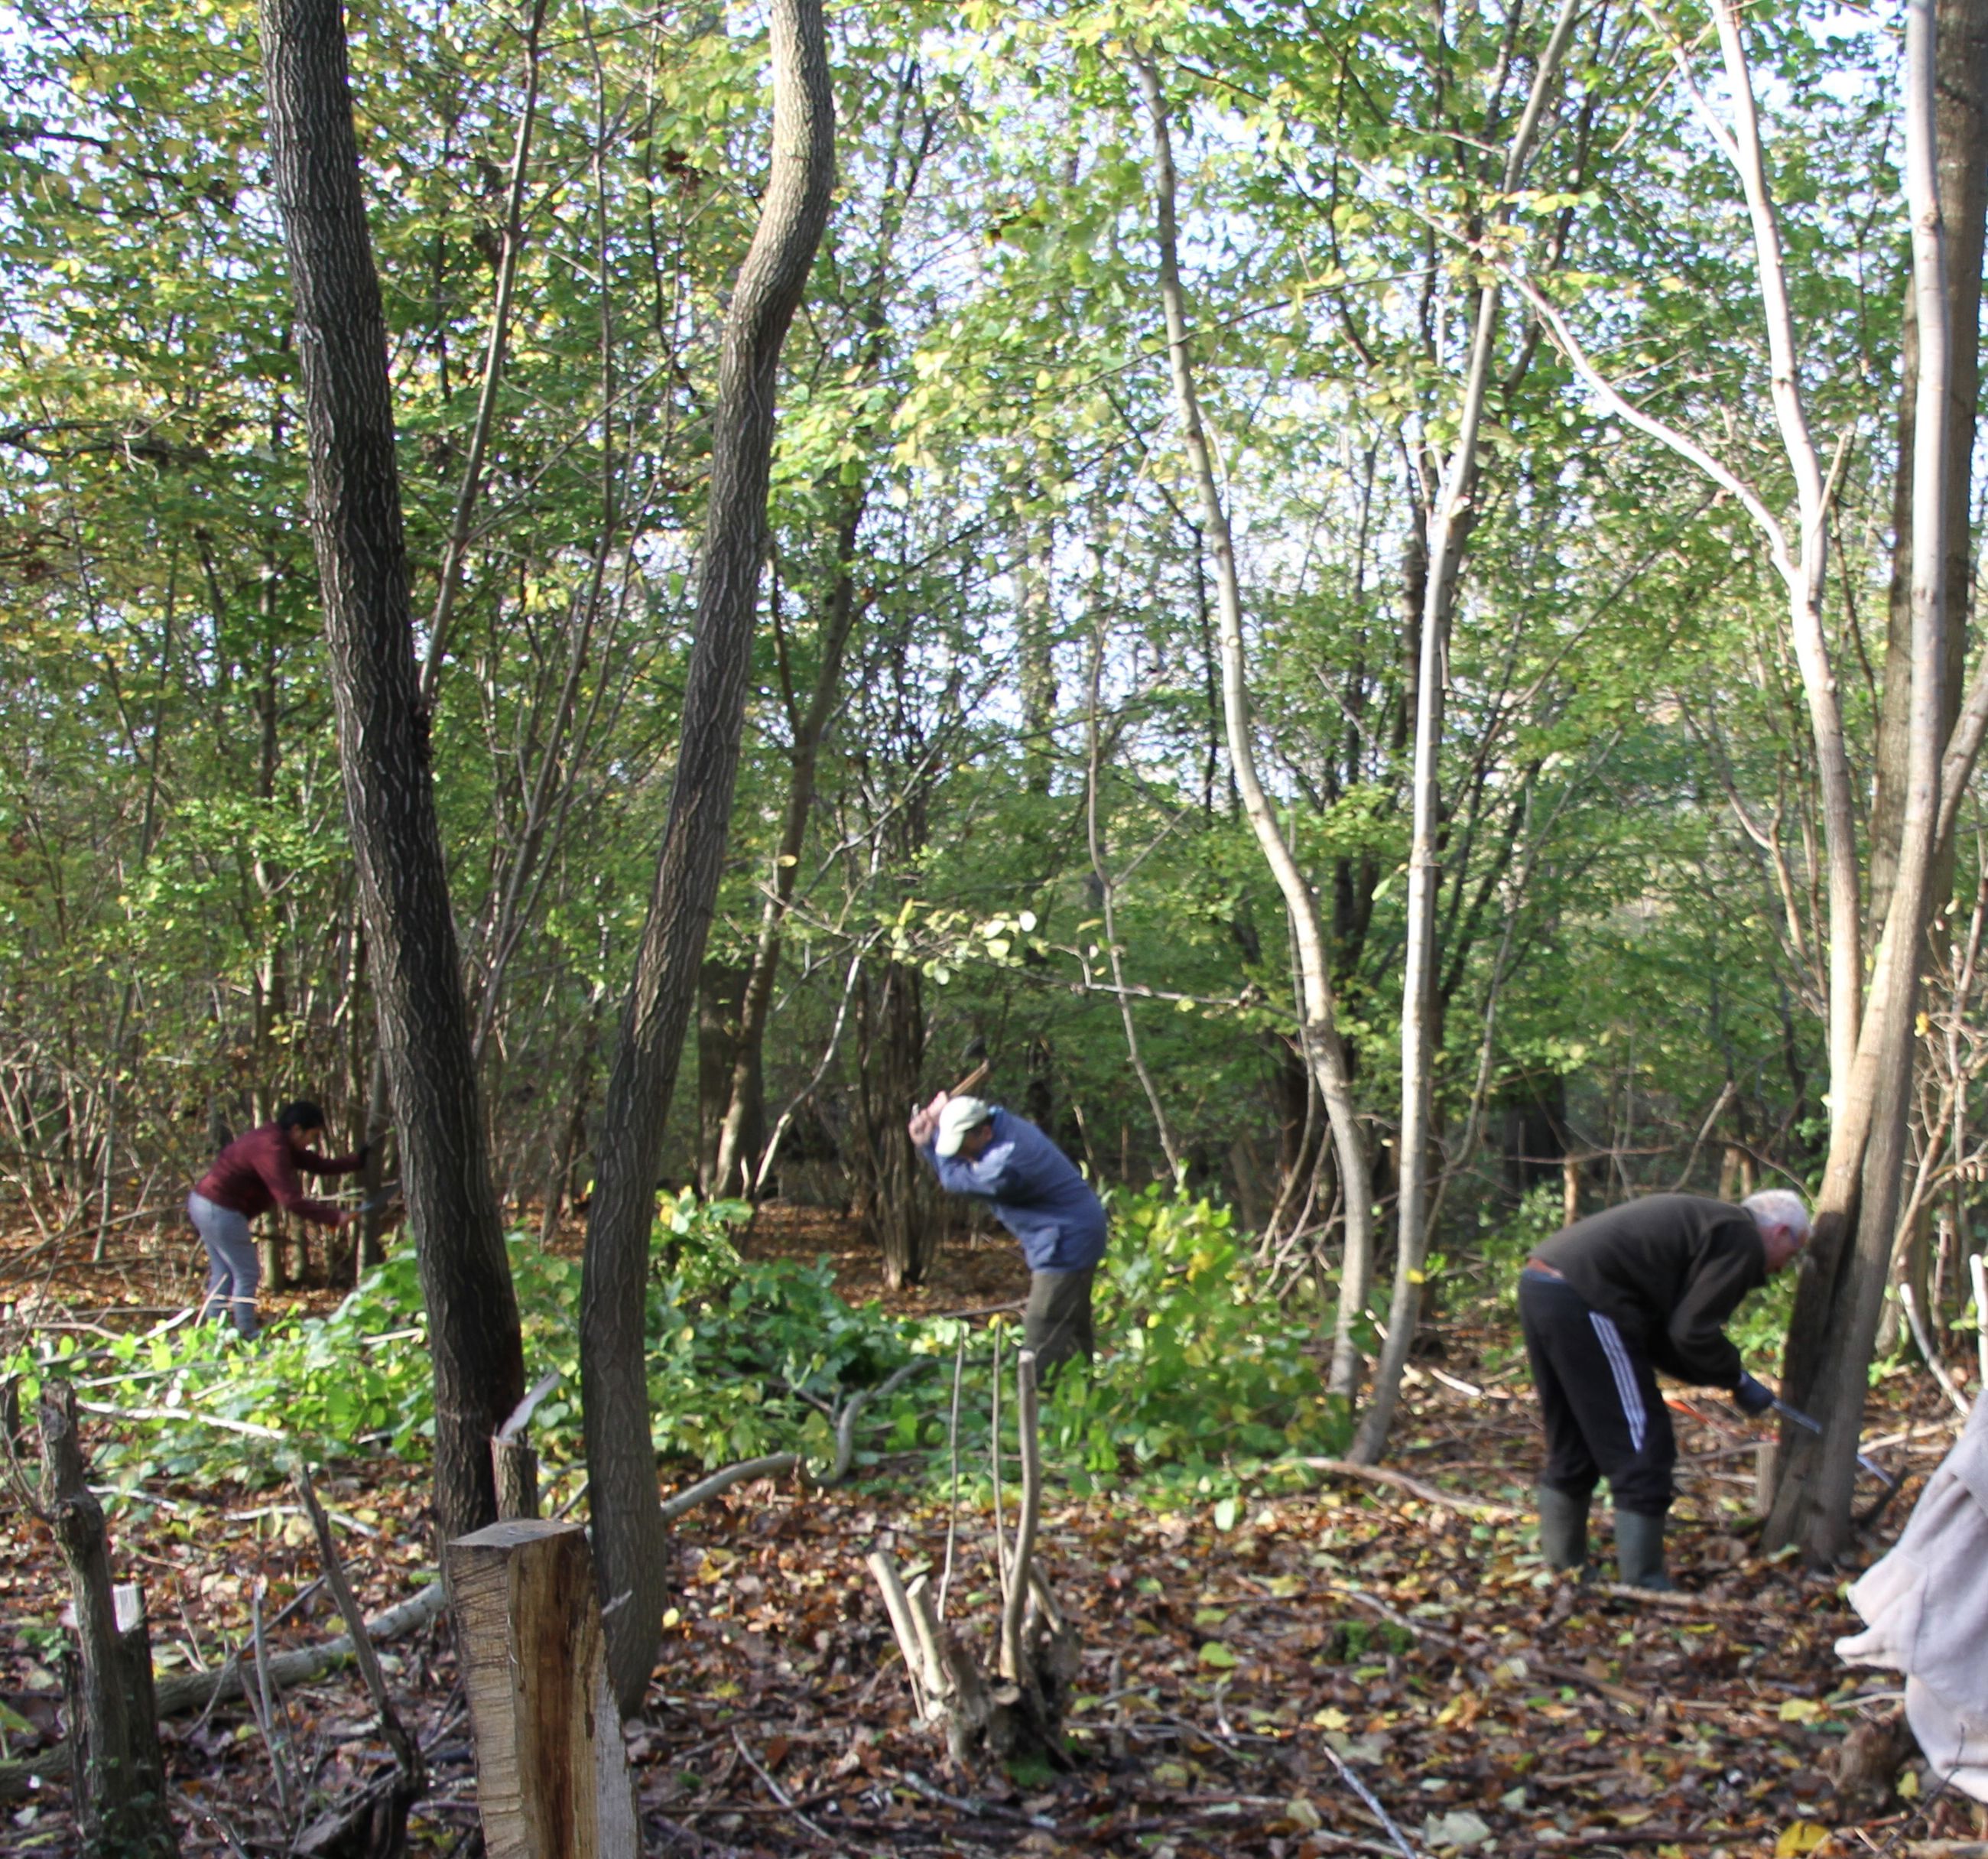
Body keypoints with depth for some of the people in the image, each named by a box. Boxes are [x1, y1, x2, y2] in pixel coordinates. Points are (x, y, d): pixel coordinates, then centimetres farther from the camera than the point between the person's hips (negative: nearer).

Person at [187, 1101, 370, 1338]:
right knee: (247, 1274, -3)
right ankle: (247, 1335, 0)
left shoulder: (276, 1141, 11)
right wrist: (335, 1217, -29)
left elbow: (320, 1164, 15)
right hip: (221, 1210, -11)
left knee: (223, 1274, 17)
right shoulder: (271, 1150, -22)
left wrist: (358, 1160, 8)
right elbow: (291, 1200, -29)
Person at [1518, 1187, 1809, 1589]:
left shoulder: (1702, 1219, 28)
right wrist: (1739, 1381, 8)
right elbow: (1693, 1332, -8)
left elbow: (1660, 1331, 24)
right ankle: (1643, 1583, 8)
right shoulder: (1742, 1240, -1)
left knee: (1571, 1448, 22)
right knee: (1641, 1451, 2)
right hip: (1583, 1300, -10)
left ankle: (1562, 1567, 30)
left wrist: (1722, 1378, 22)